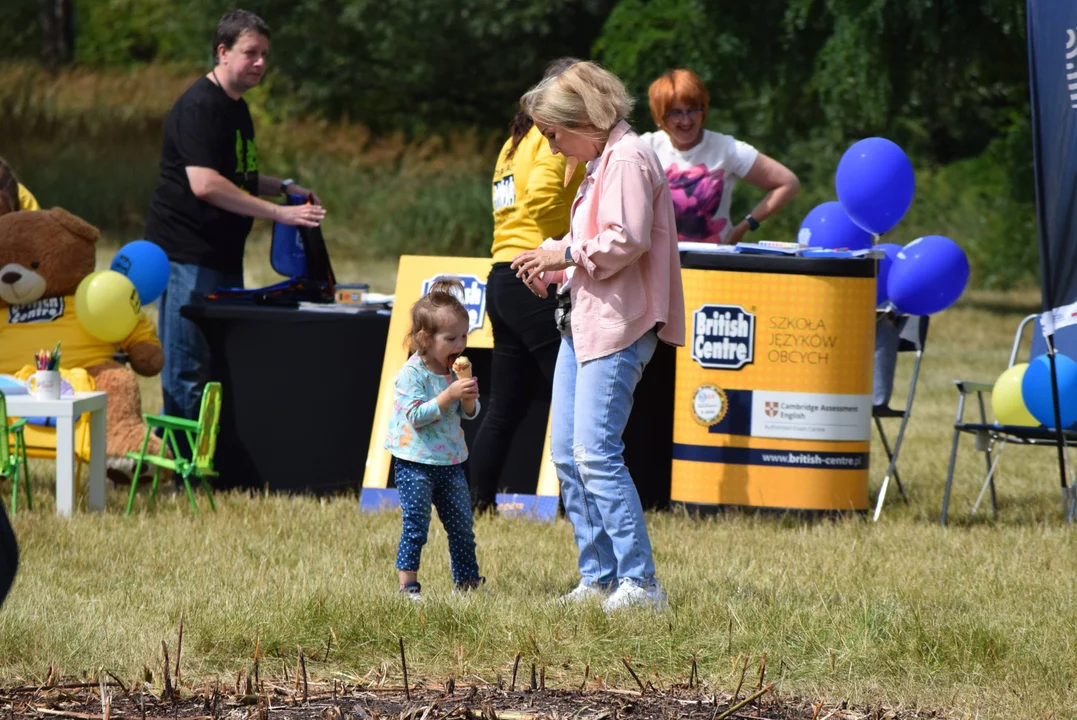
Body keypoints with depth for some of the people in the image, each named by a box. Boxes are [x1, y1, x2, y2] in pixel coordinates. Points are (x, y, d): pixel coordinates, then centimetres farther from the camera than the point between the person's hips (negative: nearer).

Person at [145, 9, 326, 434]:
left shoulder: (236, 108, 17)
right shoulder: (199, 107, -15)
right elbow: (204, 184, -26)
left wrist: (284, 187, 13)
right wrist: (278, 212, -26)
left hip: (223, 254, 10)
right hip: (188, 254, -10)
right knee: (188, 369, -8)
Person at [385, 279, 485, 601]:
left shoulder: (455, 371, 5)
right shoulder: (412, 374, -15)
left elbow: (469, 413, 10)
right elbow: (416, 415, -24)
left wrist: (469, 399, -13)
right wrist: (449, 395, -29)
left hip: (450, 462, 7)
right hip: (415, 462, -7)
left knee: (462, 526, 11)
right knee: (415, 525, -9)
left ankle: (466, 581, 23)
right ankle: (408, 585, -3)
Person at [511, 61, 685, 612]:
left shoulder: (628, 159, -11)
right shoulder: (599, 164, 21)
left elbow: (627, 241, -22)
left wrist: (566, 253, -12)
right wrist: (552, 267, 11)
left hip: (618, 326, -11)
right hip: (583, 321, 11)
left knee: (596, 455, -16)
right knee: (567, 456, 8)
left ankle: (639, 582, -16)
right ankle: (597, 577, 12)